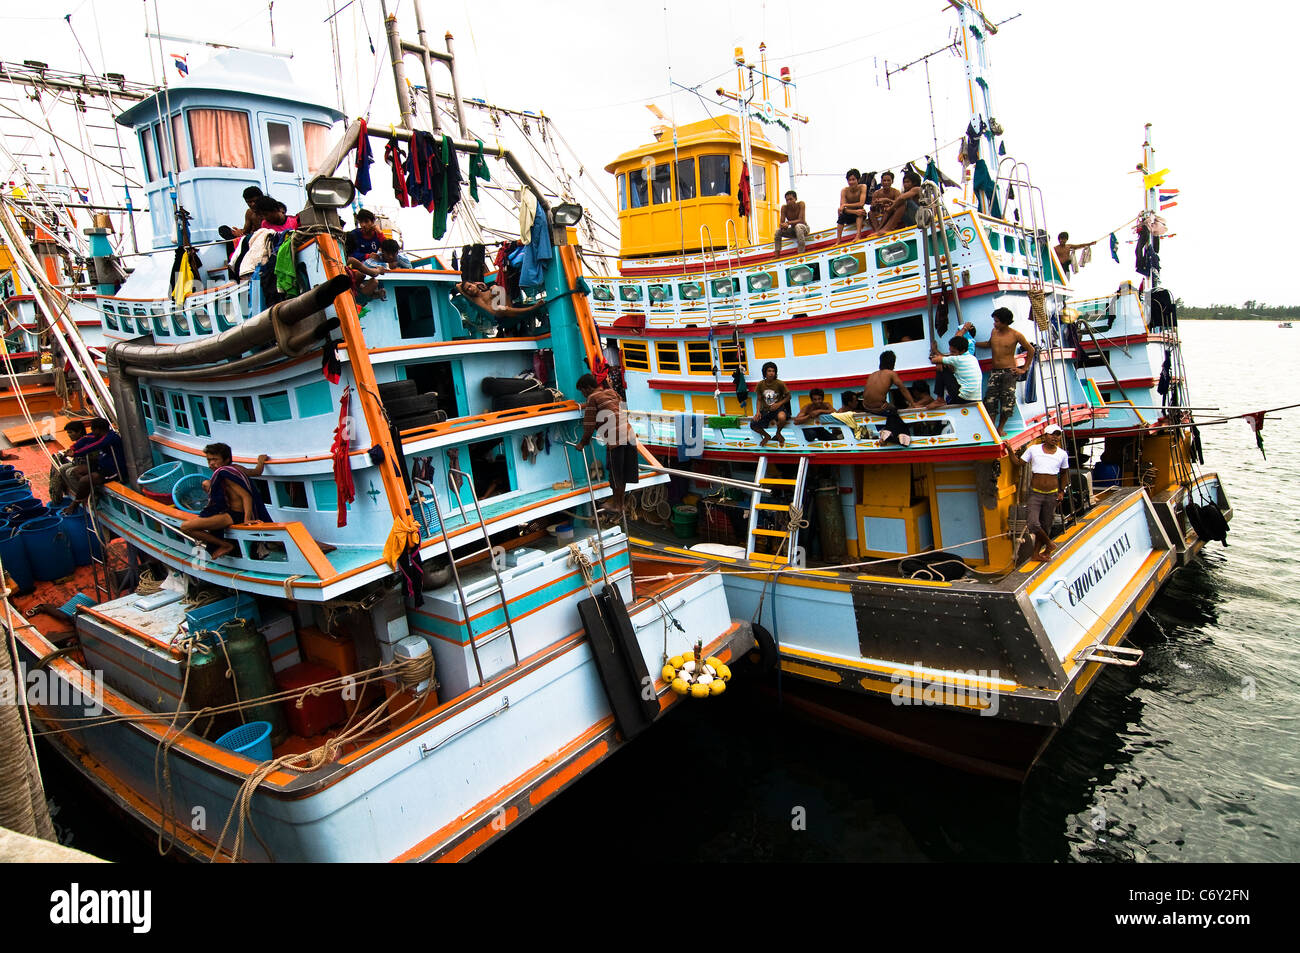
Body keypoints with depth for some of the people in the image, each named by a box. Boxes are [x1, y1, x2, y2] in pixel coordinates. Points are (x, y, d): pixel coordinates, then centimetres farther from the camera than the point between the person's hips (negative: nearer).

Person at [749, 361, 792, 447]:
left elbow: (788, 396, -1)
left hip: (778, 408, -4)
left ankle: (778, 434, -4)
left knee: (781, 417, -39)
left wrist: (779, 404, -16)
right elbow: (759, 400, 7)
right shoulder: (760, 384, -3)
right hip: (765, 410, 4)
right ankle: (767, 436, 20)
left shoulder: (779, 384, -11)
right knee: (753, 425, -12)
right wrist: (758, 412, -8)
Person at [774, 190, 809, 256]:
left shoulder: (800, 204, -19)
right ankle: (777, 256, -19)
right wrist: (783, 226, -37)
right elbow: (781, 223, -13)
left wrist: (788, 222, -38)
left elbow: (801, 220, -27)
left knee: (798, 226, -36)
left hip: (804, 228, -4)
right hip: (793, 231, 4)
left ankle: (801, 254, -43)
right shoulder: (784, 207, -10)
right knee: (778, 230, -16)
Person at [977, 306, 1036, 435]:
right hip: (994, 371, 4)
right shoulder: (994, 331, 8)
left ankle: (1000, 428, 4)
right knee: (990, 399, -6)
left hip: (1009, 372, -4)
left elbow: (1031, 350, 5)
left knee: (1007, 400, -7)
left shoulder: (1015, 335, -6)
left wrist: (1024, 369, 2)